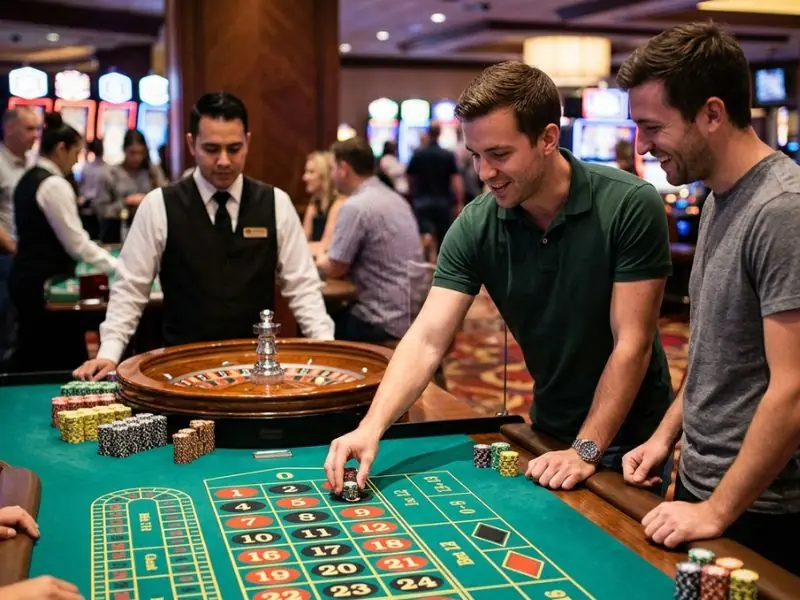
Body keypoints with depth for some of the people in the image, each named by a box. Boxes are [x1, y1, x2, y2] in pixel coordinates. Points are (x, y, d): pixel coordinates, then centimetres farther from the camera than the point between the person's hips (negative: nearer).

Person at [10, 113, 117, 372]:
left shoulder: (28, 179, 13)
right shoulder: (55, 185, -15)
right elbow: (77, 244, -16)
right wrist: (118, 268, -8)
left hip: (27, 276, 10)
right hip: (46, 282, -10)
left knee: (33, 357, 13)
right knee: (65, 360, -4)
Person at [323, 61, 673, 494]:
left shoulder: (630, 206, -22)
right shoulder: (475, 226, -13)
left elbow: (632, 343, -21)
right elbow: (427, 339, -18)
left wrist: (587, 451, -23)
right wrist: (371, 427, -31)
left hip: (629, 438, -3)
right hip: (551, 431, 3)